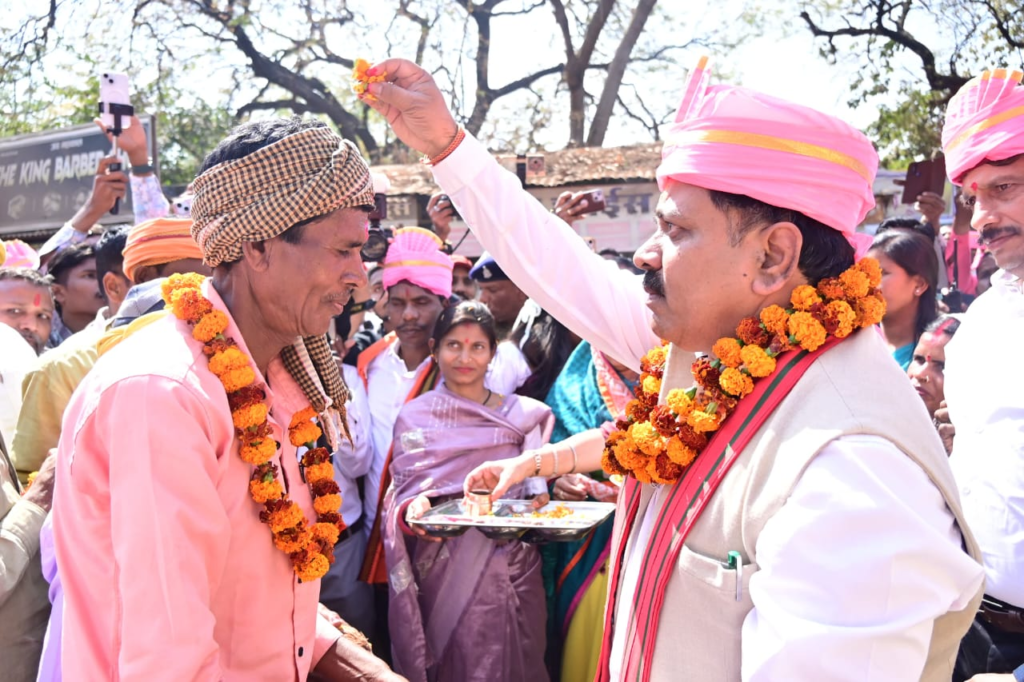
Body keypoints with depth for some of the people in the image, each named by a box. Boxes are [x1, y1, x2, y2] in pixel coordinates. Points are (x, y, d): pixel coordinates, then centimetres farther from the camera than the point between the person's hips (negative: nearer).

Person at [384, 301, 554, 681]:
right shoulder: (414, 418, 2)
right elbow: (401, 494, 0)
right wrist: (411, 512, -21)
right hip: (445, 572, -2)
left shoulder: (522, 415, 6)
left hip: (510, 568, 2)